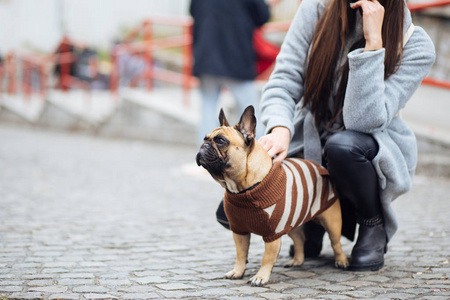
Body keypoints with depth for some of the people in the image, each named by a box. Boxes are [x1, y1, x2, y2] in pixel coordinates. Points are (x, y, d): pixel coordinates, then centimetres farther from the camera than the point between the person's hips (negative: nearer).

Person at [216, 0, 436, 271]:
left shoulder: (416, 46, -19)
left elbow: (364, 122, -29)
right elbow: (283, 82, -13)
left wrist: (373, 42, -33)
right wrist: (280, 129, -34)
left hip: (376, 157, -3)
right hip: (309, 149, 3)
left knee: (343, 145, -39)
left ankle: (374, 225, -6)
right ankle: (313, 221, 15)